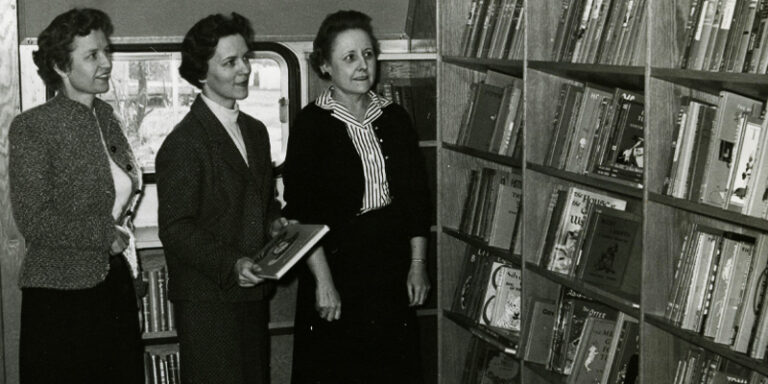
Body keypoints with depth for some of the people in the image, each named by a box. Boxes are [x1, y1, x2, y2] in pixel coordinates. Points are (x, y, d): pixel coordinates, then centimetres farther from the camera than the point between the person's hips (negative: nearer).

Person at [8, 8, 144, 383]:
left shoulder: (105, 117, 11)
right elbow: (32, 219, -14)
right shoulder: (31, 126, -9)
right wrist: (106, 234, -11)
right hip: (62, 293, -6)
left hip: (116, 282, 6)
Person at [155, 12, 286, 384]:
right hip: (207, 301, -7)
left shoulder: (256, 132, 15)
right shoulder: (183, 144, -12)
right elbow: (175, 230, -15)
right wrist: (231, 264, -25)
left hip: (252, 294, 8)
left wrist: (274, 222, 5)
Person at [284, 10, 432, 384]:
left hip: (392, 268, 4)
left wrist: (418, 264, 3)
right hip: (338, 265, -4)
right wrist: (323, 281, -15)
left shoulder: (394, 117, 6)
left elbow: (416, 195, 9)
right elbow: (300, 210, -11)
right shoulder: (311, 123, -8)